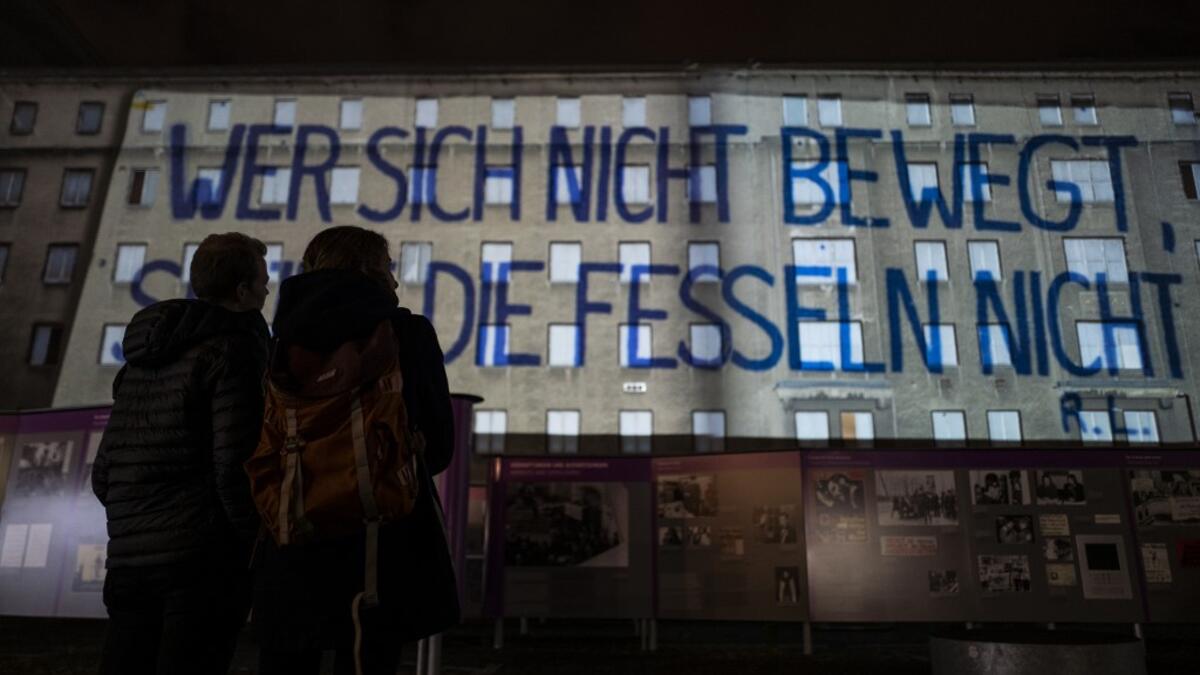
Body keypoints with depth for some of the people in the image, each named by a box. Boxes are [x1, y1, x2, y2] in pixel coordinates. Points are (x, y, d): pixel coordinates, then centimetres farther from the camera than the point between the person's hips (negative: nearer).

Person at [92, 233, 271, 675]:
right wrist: (258, 545, -6)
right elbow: (234, 468, -17)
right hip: (203, 559, -7)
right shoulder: (230, 351, -9)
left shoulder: (143, 359, 15)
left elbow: (103, 474, 15)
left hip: (129, 558, 8)